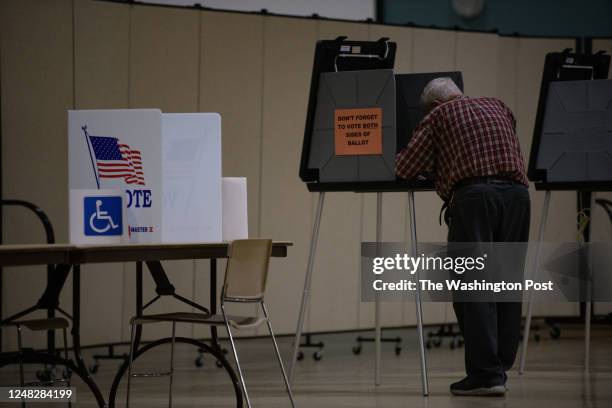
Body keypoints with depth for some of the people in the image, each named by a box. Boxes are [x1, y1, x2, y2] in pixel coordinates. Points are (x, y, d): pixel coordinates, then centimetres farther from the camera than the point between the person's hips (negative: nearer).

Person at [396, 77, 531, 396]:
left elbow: (404, 169, 9)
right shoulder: (498, 107, 25)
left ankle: (486, 374, -11)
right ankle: (500, 367, 12)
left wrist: (431, 162, 30)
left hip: (473, 193, -5)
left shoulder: (439, 115, 12)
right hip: (516, 191, 5)